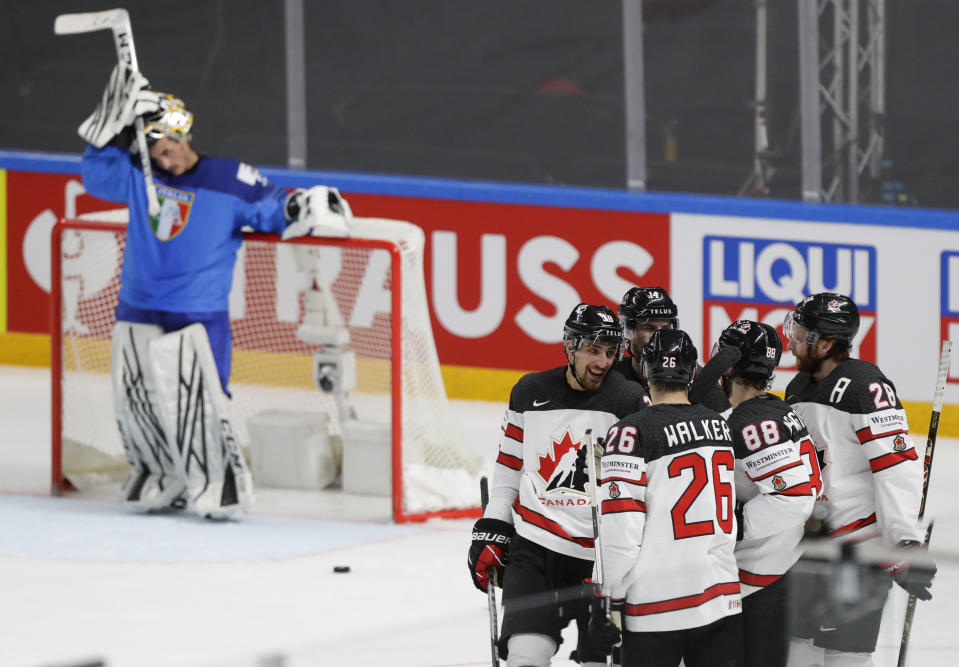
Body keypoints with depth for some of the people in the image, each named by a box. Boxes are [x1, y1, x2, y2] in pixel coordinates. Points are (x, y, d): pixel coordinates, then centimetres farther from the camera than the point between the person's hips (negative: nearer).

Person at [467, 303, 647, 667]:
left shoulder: (630, 401, -4)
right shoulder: (530, 392, 6)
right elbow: (508, 469, 16)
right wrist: (490, 532, 11)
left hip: (600, 555, -2)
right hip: (532, 549, 2)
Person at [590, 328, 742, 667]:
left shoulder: (632, 432, -10)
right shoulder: (722, 426, 11)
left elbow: (619, 528, -13)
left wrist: (610, 603, -8)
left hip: (658, 606, -5)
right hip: (724, 599, 5)